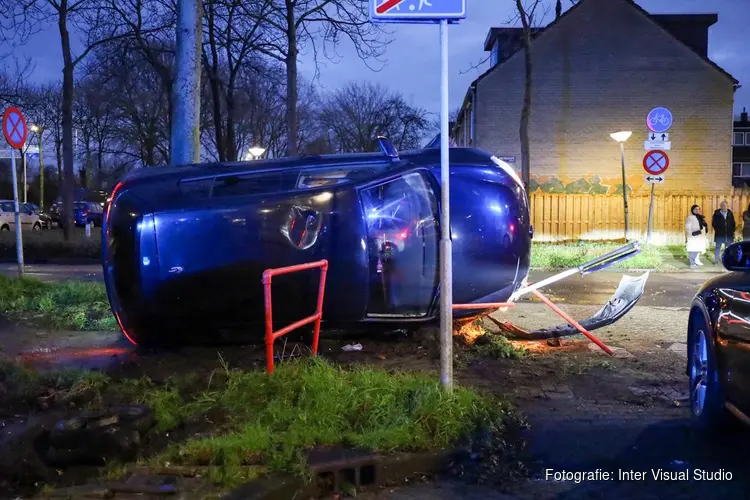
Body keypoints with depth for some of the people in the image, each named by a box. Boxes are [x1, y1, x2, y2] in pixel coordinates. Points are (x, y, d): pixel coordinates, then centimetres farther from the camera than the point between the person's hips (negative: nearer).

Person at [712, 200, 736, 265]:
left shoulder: (730, 213, 7)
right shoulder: (717, 214, -3)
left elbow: (733, 223, 11)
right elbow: (714, 223, -2)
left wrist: (732, 230, 1)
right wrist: (717, 230, -8)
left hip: (729, 234, 3)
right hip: (719, 234, -3)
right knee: (718, 247, 4)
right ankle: (716, 260, 10)